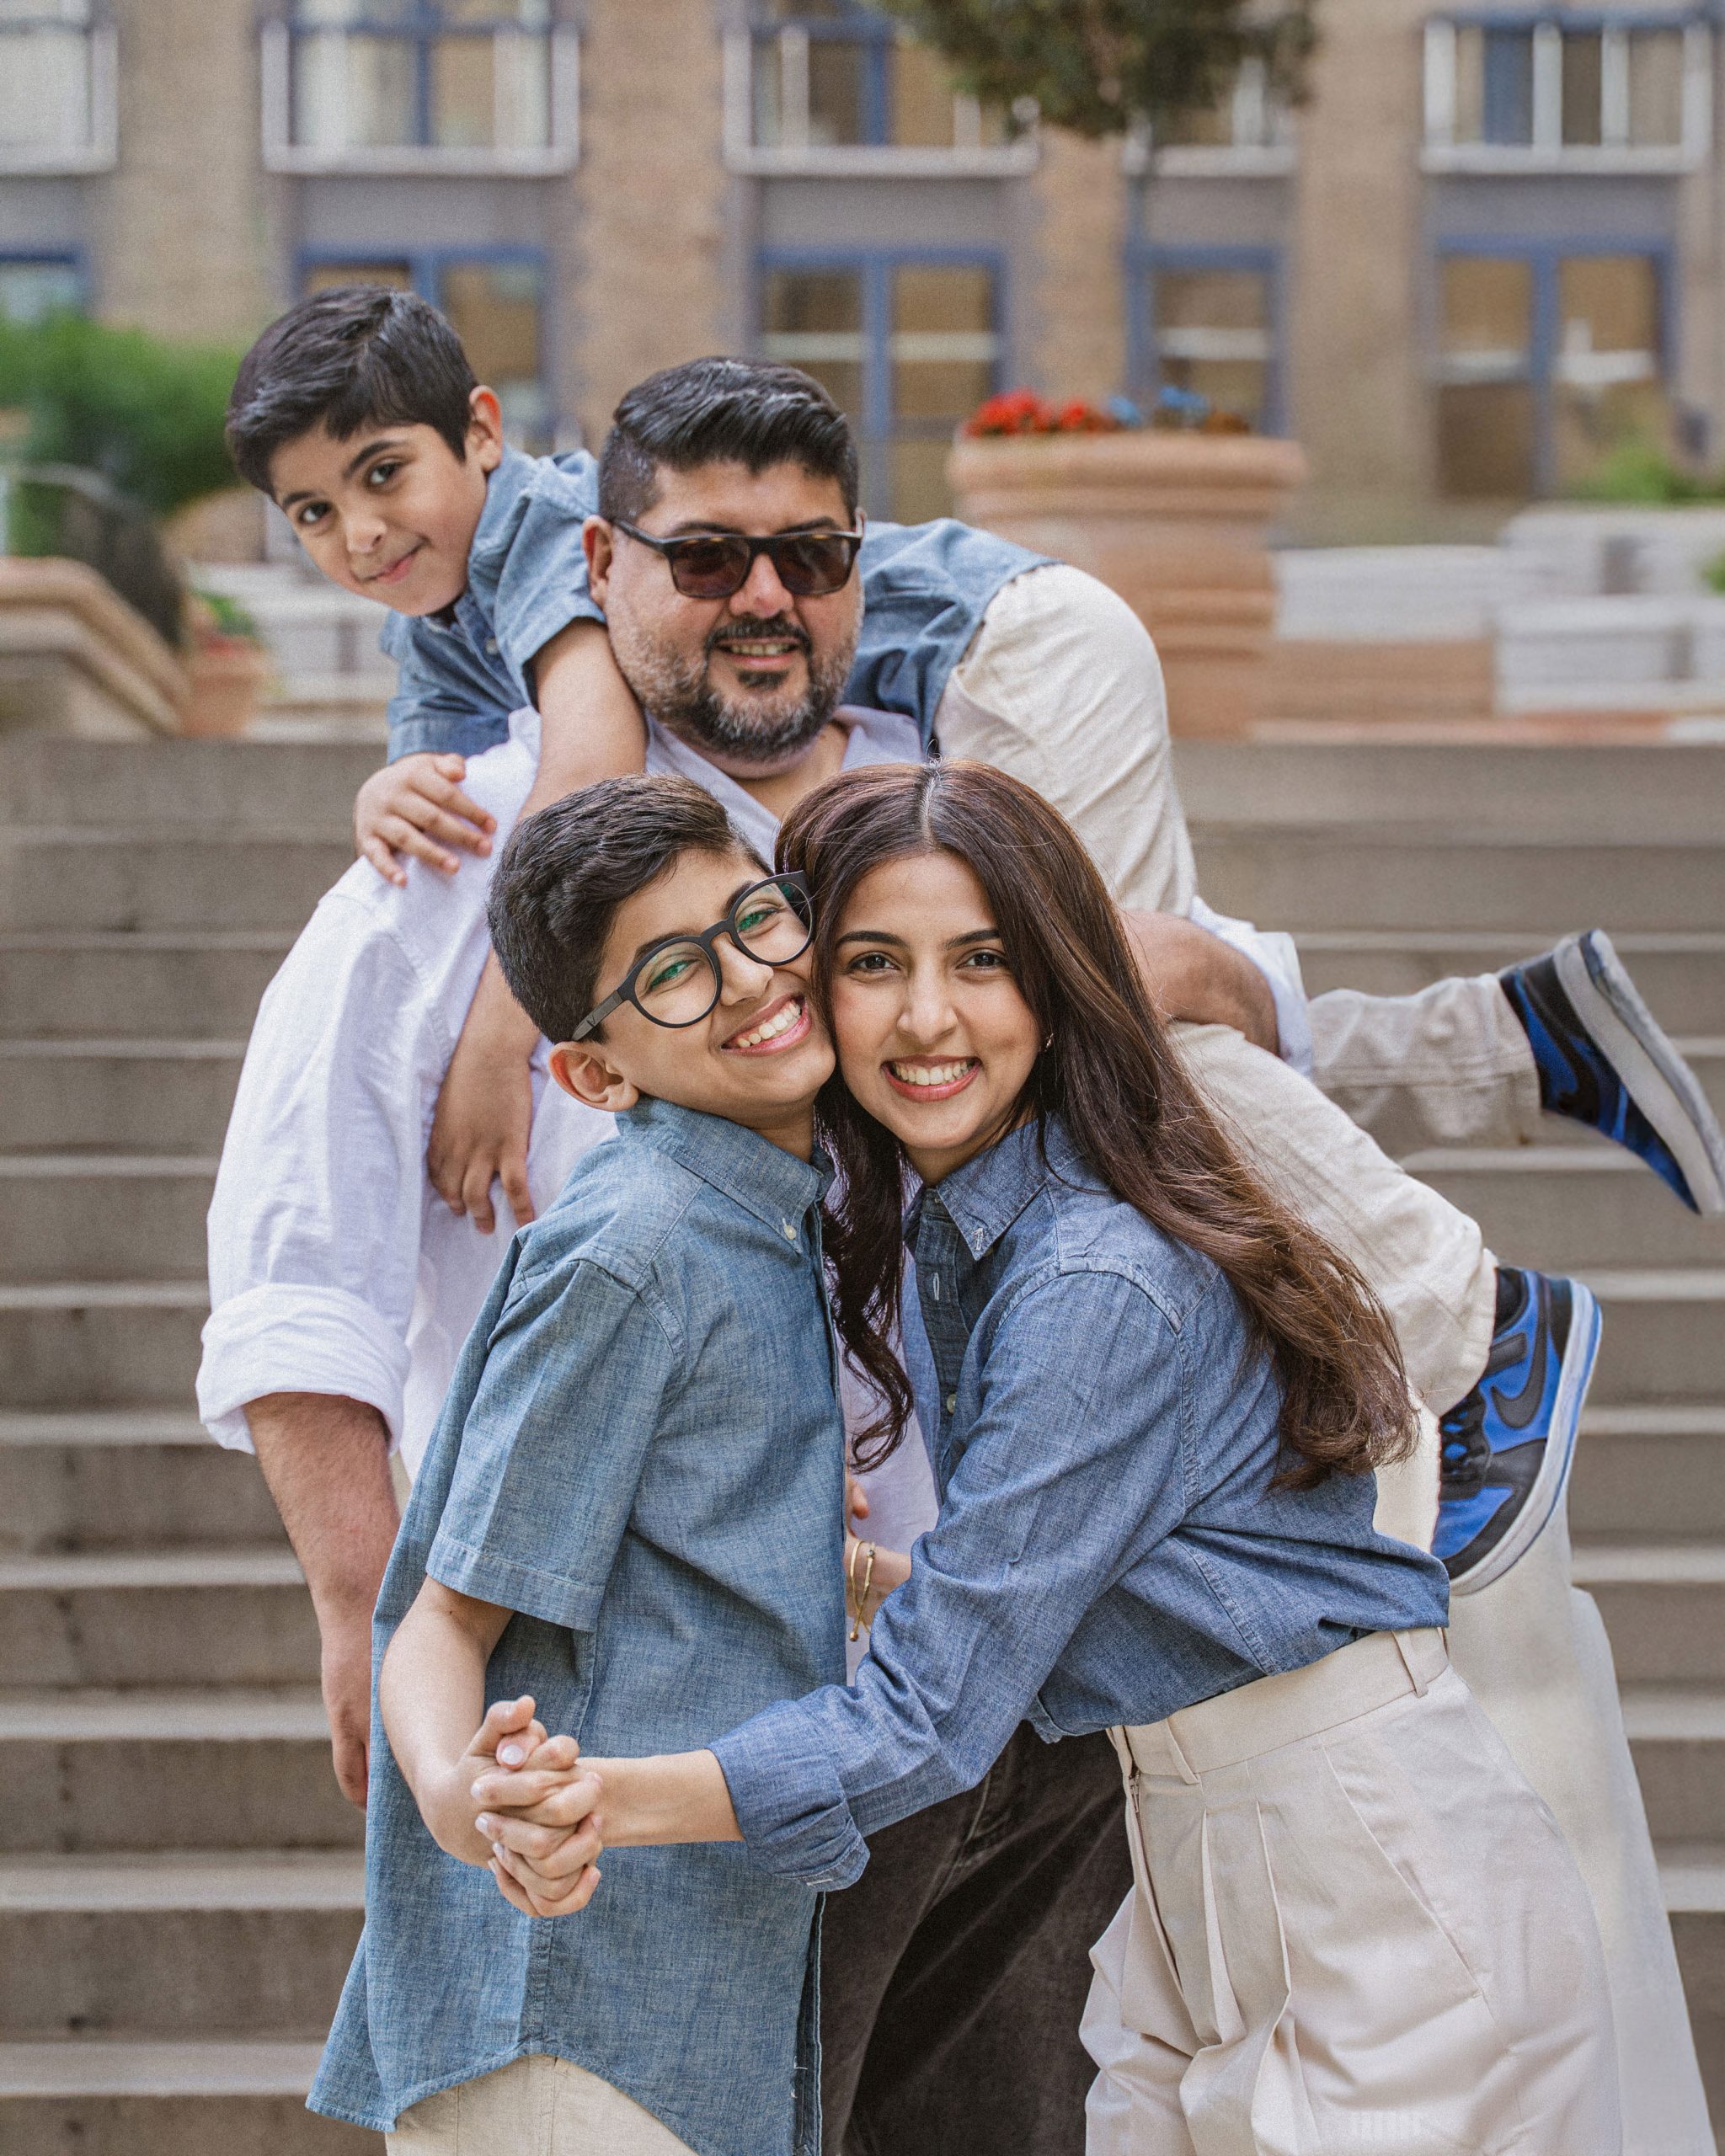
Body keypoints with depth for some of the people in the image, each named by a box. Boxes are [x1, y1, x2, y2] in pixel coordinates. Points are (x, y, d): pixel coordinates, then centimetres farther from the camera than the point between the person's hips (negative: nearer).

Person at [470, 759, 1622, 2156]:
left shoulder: (1104, 1287, -23)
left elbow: (937, 1712, -25)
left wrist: (628, 1801, -36)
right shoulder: (941, 1220, 2)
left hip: (1379, 1895, -9)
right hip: (1207, 1884, 9)